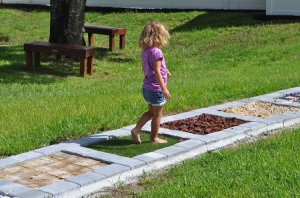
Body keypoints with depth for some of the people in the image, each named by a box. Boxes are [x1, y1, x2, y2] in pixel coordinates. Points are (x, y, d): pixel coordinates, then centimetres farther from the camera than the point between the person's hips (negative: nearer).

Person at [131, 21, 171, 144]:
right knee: (157, 114, 9)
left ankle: (136, 129, 14)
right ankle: (154, 138, 19)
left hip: (146, 87, 8)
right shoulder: (157, 52, -22)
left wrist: (163, 71, 25)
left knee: (151, 112, 23)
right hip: (155, 89, -8)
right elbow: (157, 72, -25)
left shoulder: (145, 51, 5)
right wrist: (164, 89, -23)